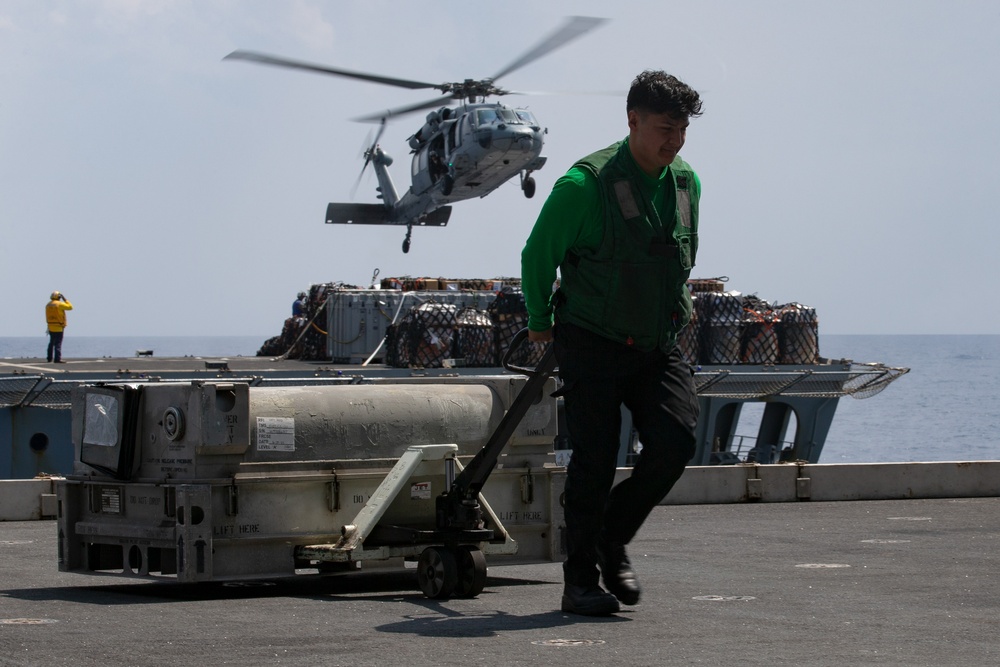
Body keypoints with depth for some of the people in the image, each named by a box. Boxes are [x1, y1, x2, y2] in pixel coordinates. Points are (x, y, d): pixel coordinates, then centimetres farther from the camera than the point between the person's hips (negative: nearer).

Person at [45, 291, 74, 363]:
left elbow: (48, 316, 13)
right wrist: (65, 299, 2)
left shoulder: (48, 305, 9)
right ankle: (57, 359, -11)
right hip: (58, 327, -7)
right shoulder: (59, 304, -12)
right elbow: (70, 307, -7)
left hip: (50, 327, 7)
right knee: (58, 343, -7)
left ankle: (49, 358, 23)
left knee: (51, 343, 18)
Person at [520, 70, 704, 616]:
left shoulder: (686, 183, 4)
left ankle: (613, 542, 9)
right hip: (593, 345, -5)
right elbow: (538, 254, -2)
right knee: (595, 462, -6)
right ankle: (580, 581, 10)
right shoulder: (586, 184, -15)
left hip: (659, 346, 5)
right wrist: (540, 322, 10)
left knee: (676, 442, -13)